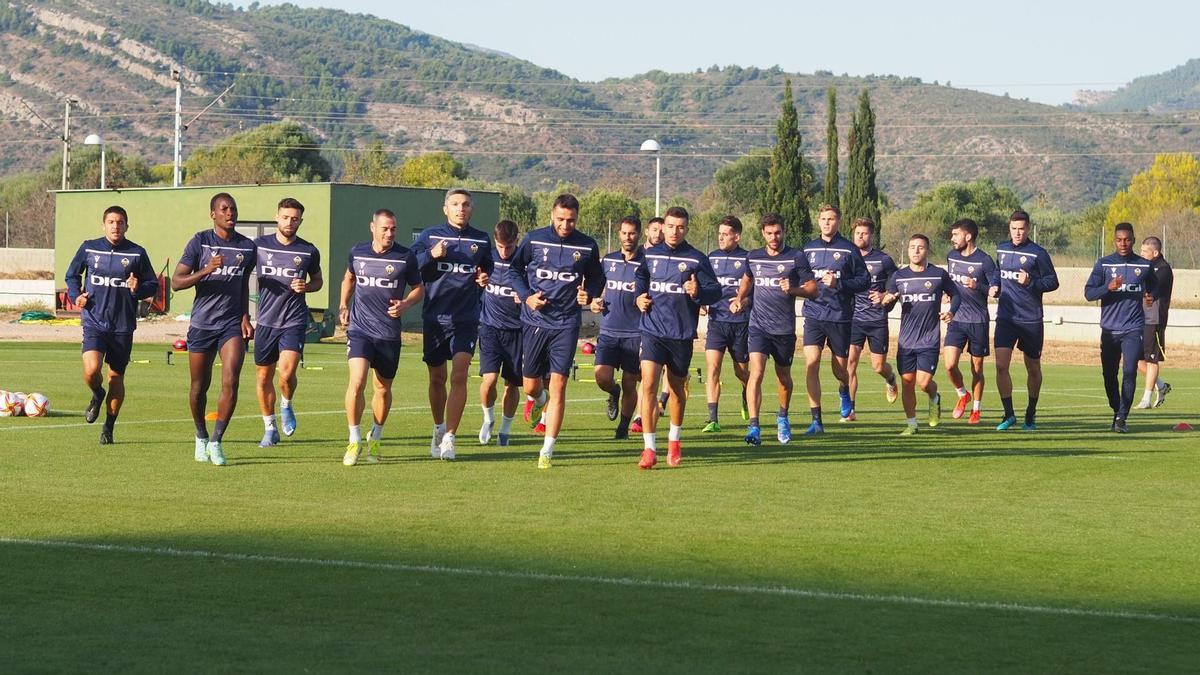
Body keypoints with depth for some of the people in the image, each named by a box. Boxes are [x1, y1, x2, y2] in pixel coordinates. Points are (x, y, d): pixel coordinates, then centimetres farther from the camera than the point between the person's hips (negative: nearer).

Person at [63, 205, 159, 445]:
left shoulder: (137, 254, 0)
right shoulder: (89, 248, 2)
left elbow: (153, 285, 6)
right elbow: (72, 275, 17)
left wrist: (138, 289, -15)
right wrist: (75, 295, -1)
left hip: (123, 325, 1)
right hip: (94, 321, -1)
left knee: (116, 376, 6)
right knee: (92, 369, -20)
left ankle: (108, 427, 23)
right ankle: (97, 395, 16)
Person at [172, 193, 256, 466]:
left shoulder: (247, 246, 5)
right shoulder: (200, 242, -5)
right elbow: (176, 282, -9)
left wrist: (245, 317, 11)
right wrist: (206, 271, -23)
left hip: (232, 324, 1)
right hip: (202, 325, -1)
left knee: (230, 382, -15)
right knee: (199, 386, 8)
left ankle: (216, 442, -7)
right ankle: (201, 438, 29)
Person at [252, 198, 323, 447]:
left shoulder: (309, 251, 2)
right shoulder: (259, 246, 2)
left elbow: (318, 281, 17)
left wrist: (306, 287, -5)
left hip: (294, 321, -2)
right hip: (265, 321, 2)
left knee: (287, 373, -19)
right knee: (264, 378, 7)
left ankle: (287, 405, 13)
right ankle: (270, 428, 23)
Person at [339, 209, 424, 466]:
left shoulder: (406, 257, -2)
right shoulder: (357, 252, 4)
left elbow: (419, 288, 8)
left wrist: (405, 304, -12)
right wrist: (343, 305, 12)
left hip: (389, 332, 0)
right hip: (359, 328, 0)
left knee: (383, 389, 10)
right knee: (356, 382, -17)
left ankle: (375, 439, 31)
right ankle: (354, 440, -6)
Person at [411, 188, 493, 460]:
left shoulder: (481, 240, 8)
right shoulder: (429, 237, 3)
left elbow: (488, 269, 23)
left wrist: (485, 279, 0)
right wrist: (431, 256, -19)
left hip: (466, 320, 0)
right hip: (434, 318, 0)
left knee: (459, 376, -15)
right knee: (437, 379, 10)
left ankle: (449, 438, -14)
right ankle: (439, 429, 32)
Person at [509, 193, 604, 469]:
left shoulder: (587, 246, 1)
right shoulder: (534, 239, -1)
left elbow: (596, 278, 15)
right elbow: (515, 269, 10)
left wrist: (589, 295, -6)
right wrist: (526, 296, -5)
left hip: (566, 324, -1)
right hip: (535, 321, 1)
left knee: (558, 386, -8)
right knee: (530, 385, 6)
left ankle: (547, 451, -4)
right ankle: (539, 400, 45)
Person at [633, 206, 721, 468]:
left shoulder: (697, 259, -3)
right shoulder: (649, 255, 6)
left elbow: (716, 291, -4)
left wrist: (698, 292, -24)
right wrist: (639, 297, 6)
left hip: (682, 334, -1)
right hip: (653, 330, 1)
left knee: (677, 389, 13)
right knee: (648, 385, -15)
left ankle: (674, 441, 36)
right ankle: (649, 448, -13)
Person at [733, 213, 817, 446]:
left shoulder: (796, 258, -3)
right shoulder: (753, 257, 7)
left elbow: (813, 288, -2)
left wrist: (793, 289, -19)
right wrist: (739, 299, 11)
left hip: (785, 328, -1)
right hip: (758, 326, 1)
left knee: (784, 377, 14)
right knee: (756, 373, -17)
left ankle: (783, 418, 40)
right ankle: (754, 427, -22)